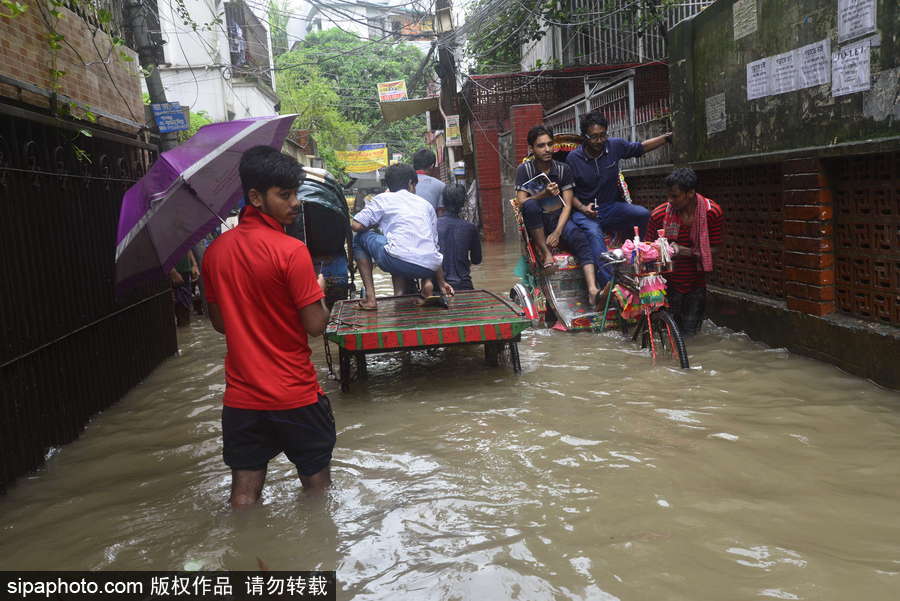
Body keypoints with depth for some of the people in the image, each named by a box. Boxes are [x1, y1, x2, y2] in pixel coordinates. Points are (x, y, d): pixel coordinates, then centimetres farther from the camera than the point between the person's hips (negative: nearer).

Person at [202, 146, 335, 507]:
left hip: (240, 397, 5)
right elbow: (316, 326, -16)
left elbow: (219, 322, 12)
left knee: (244, 493, 12)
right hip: (294, 395, -5)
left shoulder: (215, 251, 3)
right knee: (316, 484, 14)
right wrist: (318, 291, 2)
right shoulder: (291, 251, -17)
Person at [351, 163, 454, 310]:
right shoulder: (426, 204, 26)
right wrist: (441, 282, 34)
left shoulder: (383, 199, 15)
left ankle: (370, 297, 9)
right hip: (429, 268, 5)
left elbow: (356, 225, 8)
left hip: (399, 261, -5)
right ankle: (426, 282, 9)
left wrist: (375, 224, 30)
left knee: (360, 238, 22)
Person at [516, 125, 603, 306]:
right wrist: (544, 194, -26)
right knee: (530, 205, -35)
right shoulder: (525, 169, -1)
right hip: (536, 223, -1)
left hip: (559, 219, 1)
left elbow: (567, 205, -3)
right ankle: (546, 253, -22)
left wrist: (557, 232, -18)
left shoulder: (563, 169, 3)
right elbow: (521, 203, -10)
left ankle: (592, 290, -46)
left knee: (580, 238, -30)